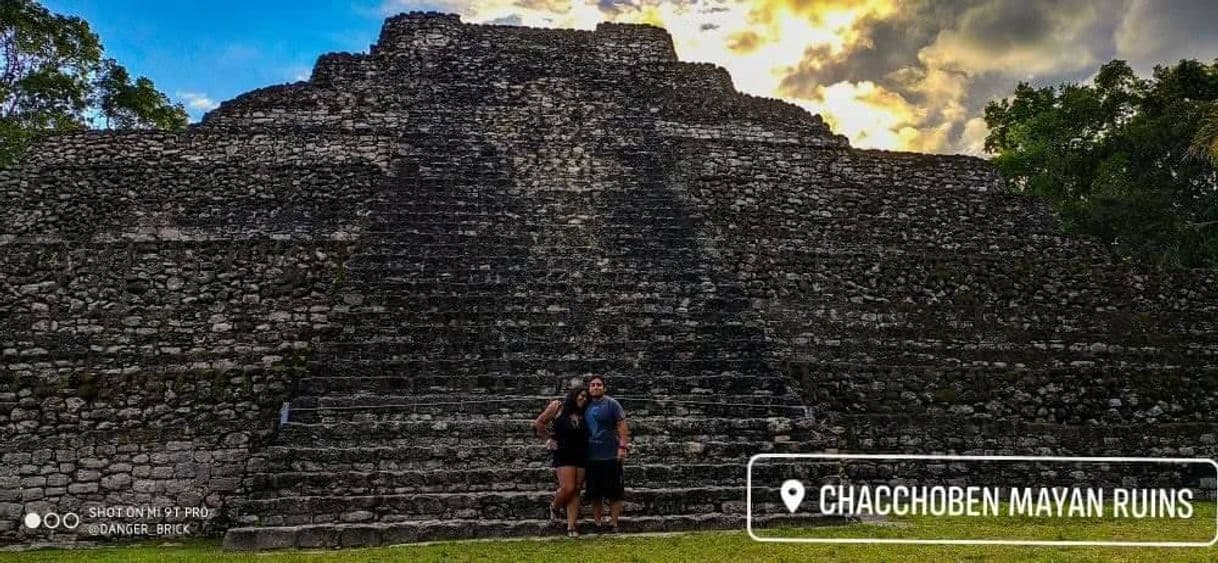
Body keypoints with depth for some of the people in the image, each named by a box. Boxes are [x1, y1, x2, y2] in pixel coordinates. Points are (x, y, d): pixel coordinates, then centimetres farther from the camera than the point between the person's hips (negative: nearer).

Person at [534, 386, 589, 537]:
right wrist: (549, 438, 5)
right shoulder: (557, 407, 0)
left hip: (581, 455, 4)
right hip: (563, 454, -4)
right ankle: (555, 507, 20)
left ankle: (572, 526, 5)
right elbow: (538, 424, 5)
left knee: (575, 491, 2)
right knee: (567, 488, -12)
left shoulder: (584, 414, 10)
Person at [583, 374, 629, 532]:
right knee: (594, 493, 9)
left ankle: (613, 523, 6)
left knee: (614, 492, -1)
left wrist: (622, 447, -15)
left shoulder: (612, 404, -2)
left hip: (610, 456, -4)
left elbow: (622, 427, -6)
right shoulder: (586, 406, 11)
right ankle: (597, 523, 17)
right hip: (591, 457, 5)